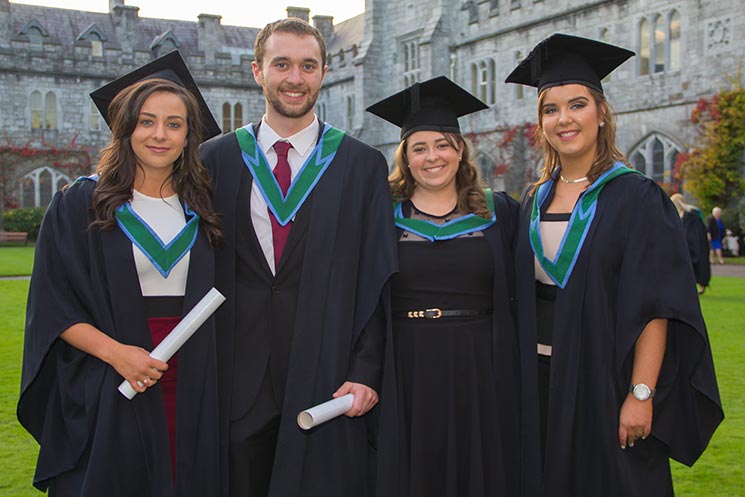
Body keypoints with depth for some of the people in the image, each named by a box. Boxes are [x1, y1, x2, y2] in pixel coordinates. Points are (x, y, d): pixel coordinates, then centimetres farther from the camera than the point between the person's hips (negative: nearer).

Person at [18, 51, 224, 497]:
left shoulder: (202, 209, 8)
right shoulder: (80, 205, -2)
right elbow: (53, 307, -5)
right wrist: (115, 352, -17)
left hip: (191, 391, 3)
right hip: (110, 399, -3)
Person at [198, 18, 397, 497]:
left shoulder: (363, 165, 2)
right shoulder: (216, 159, 5)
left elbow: (377, 278, 0)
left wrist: (366, 373, -7)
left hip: (327, 379, -1)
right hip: (237, 379, 1)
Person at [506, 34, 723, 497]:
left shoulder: (636, 197, -9)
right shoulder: (534, 202, 7)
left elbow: (655, 306, -14)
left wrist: (641, 394, -19)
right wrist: (524, 382, 6)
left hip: (605, 381, -5)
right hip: (542, 380, 5)